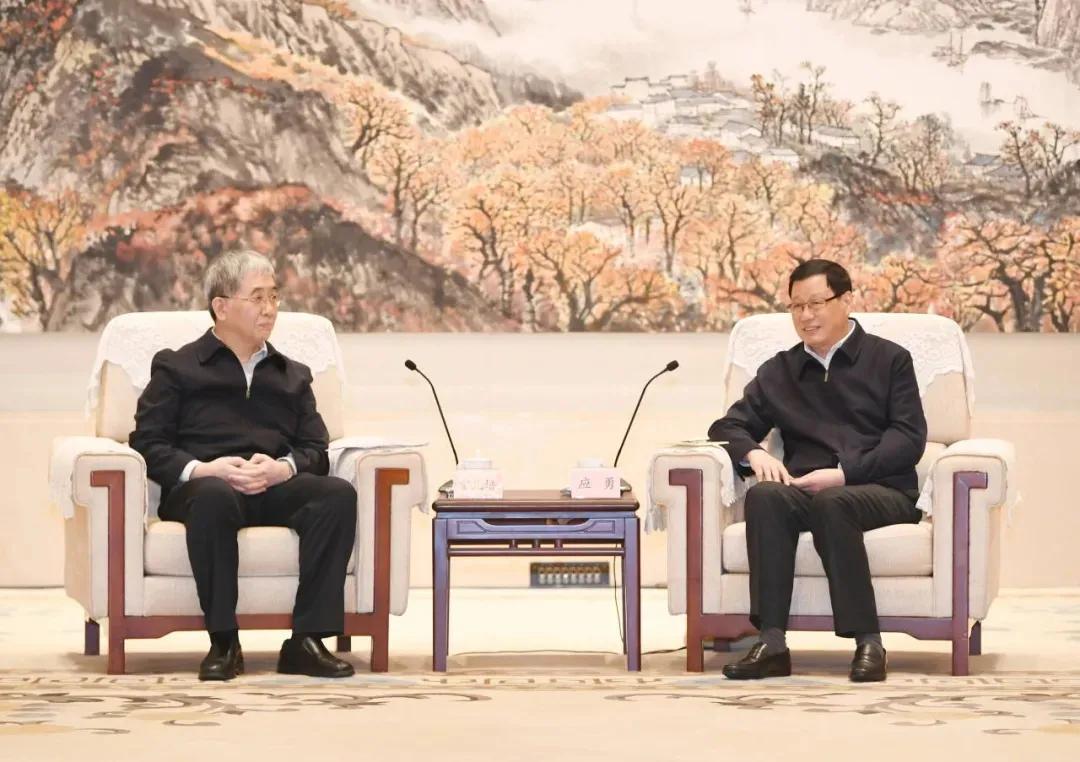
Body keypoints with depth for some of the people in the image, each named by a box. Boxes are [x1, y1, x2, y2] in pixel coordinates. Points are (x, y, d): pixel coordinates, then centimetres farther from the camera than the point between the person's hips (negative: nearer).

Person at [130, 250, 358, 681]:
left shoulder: (293, 376, 28)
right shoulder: (176, 368, 17)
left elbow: (316, 450, 15)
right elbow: (147, 444, 5)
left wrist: (283, 468, -9)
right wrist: (203, 469, -14)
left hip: (277, 488, 3)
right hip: (202, 485, -3)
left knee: (339, 493, -30)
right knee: (215, 496, -41)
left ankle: (307, 640, -31)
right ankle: (223, 643, -33)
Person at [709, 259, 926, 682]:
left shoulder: (890, 359, 12)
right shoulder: (779, 370, 22)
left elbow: (909, 439, 1)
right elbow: (727, 426, 19)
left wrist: (844, 474, -13)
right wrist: (754, 453, -6)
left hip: (882, 490, -3)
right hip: (805, 489, 3)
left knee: (833, 503, -38)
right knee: (763, 495, -32)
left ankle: (867, 641, -34)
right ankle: (771, 643, -37)